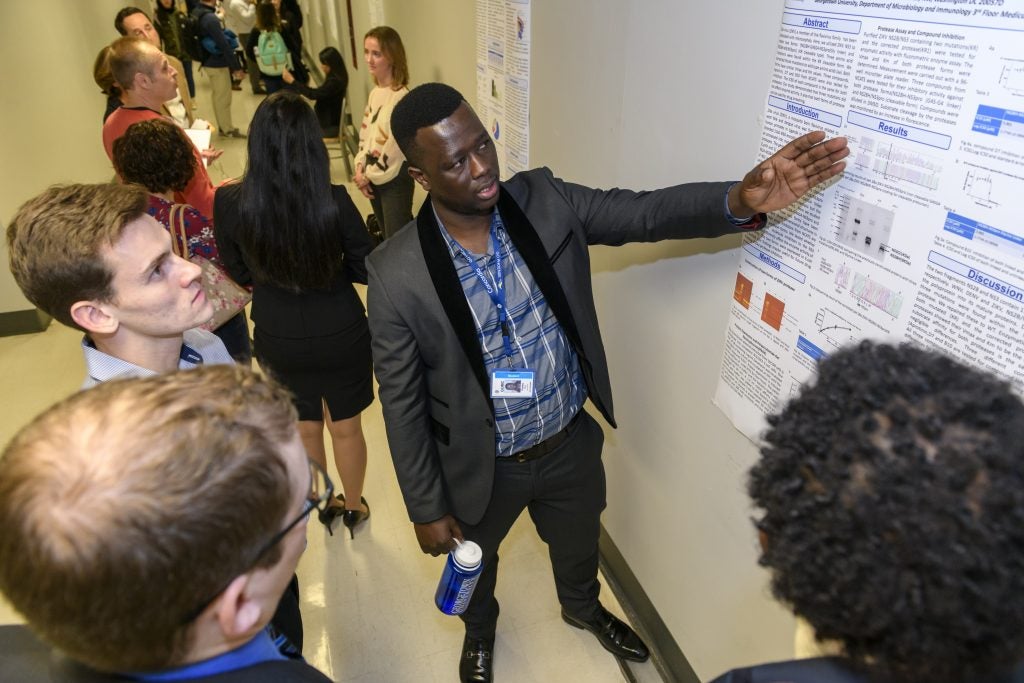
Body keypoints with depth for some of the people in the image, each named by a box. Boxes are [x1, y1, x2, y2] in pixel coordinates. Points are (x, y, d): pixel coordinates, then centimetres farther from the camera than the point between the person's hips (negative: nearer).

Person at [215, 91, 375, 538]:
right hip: (340, 337, -1)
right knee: (346, 428, 21)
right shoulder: (333, 202, -25)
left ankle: (322, 505, 47)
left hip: (278, 340, 2)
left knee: (304, 429, 25)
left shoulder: (229, 203, -18)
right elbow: (365, 269, -10)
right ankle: (353, 507, 43)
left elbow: (240, 273, -2)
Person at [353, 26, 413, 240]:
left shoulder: (401, 97, -20)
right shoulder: (374, 92, 8)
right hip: (373, 175, 9)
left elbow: (395, 147, -20)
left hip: (394, 176, -8)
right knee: (387, 233, 20)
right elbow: (365, 133, 14)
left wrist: (369, 175, -10)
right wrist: (360, 168, 0)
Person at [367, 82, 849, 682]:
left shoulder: (545, 201, -16)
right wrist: (427, 508, -7)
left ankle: (584, 608, 68)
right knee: (474, 562, 29)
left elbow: (647, 213, -16)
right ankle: (480, 630, 66)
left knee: (579, 545, 31)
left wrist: (741, 199, -37)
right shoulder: (398, 275, -24)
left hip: (572, 442, 3)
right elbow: (403, 405, -15)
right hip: (482, 468, -2)